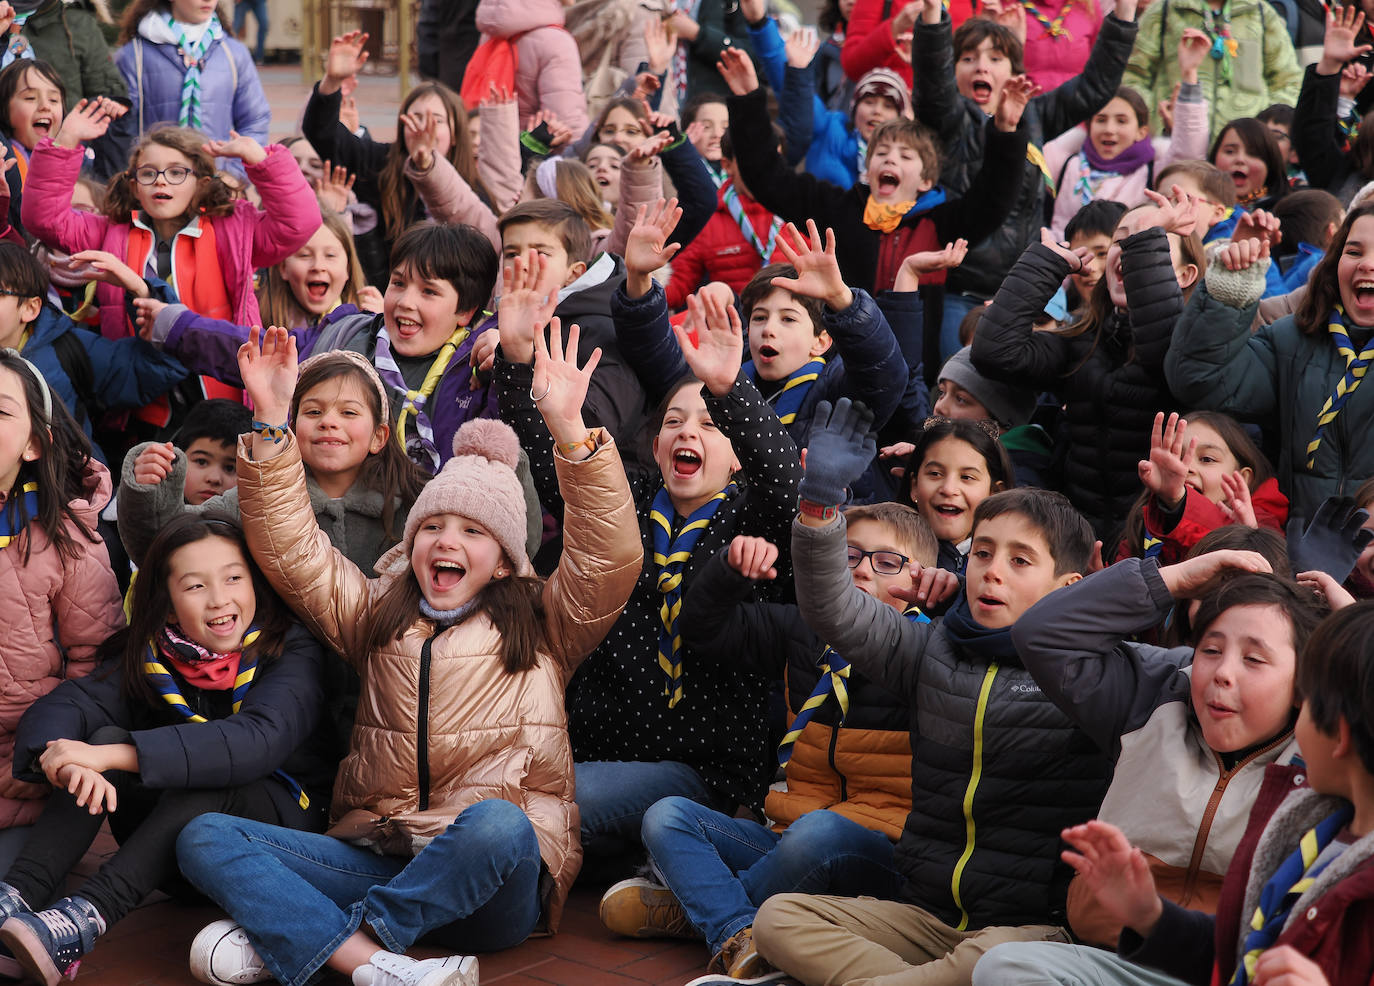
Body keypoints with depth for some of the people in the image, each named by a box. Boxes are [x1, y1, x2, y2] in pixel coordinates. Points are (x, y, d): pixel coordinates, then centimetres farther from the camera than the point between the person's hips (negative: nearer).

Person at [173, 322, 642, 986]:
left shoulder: (542, 626, 13)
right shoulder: (376, 618, 23)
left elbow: (609, 556, -4)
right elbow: (291, 551, 14)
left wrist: (569, 430, -16)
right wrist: (272, 422, 4)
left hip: (494, 882, -3)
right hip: (375, 853, 4)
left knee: (496, 823, -39)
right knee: (204, 839, -16)